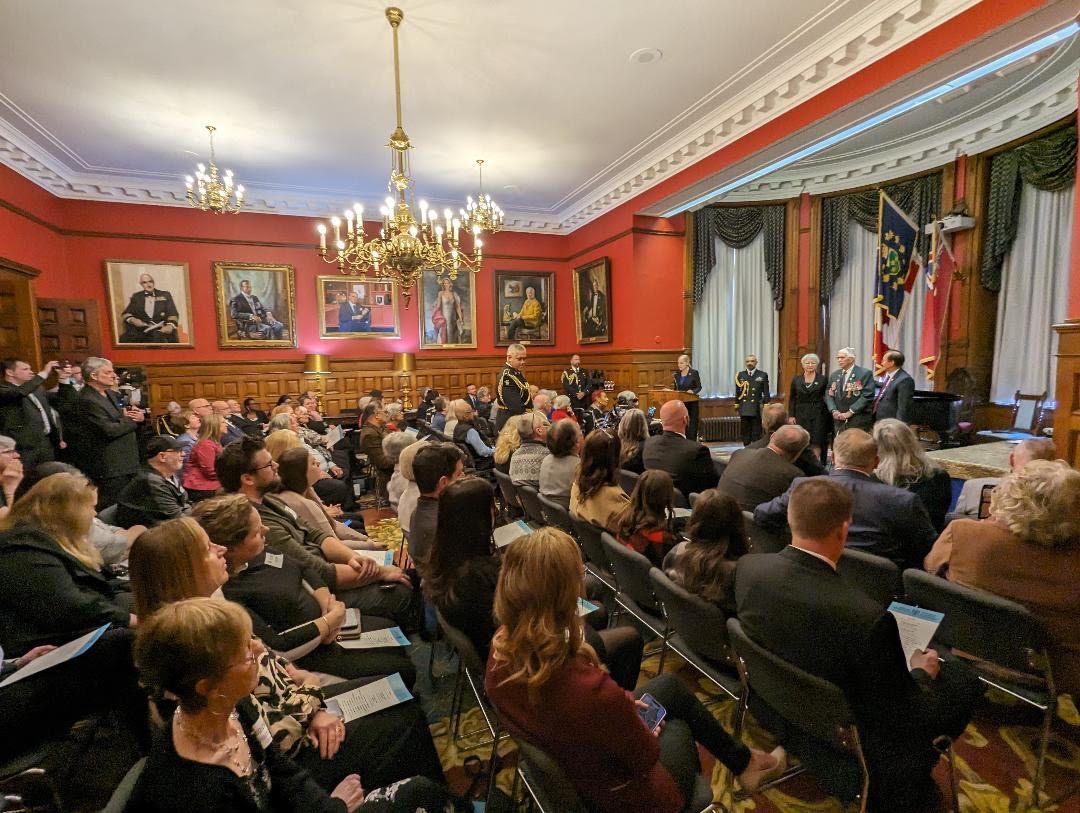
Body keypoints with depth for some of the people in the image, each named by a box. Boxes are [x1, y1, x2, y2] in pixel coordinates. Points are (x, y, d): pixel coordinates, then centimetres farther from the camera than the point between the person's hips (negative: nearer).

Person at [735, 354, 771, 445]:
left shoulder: (763, 375, 2)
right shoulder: (740, 375, 7)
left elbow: (766, 393, 2)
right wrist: (737, 406, 9)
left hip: (757, 409, -2)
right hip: (744, 410, 2)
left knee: (756, 434, 2)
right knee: (745, 433, 8)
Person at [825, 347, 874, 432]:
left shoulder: (865, 373, -2)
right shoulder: (834, 375, 15)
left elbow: (867, 395, -11)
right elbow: (828, 395, 11)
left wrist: (850, 412, -15)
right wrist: (833, 410, -6)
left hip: (859, 421, -5)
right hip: (839, 421, 5)